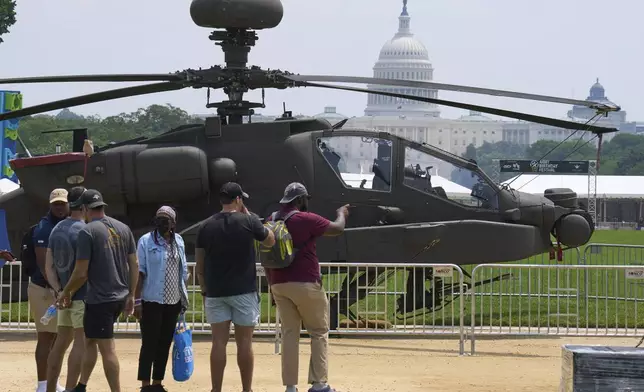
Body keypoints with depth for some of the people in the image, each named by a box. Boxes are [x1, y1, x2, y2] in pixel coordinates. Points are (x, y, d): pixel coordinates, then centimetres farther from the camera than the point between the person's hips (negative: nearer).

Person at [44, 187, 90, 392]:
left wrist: (59, 290, -2)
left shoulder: (57, 229, 11)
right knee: (82, 342, -5)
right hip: (82, 296, -8)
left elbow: (49, 267, 7)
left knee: (62, 341, 13)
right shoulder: (84, 231, -14)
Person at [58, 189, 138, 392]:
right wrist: (131, 295, 17)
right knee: (90, 339, 20)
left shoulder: (87, 232, -12)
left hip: (99, 299, -7)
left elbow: (81, 272, -14)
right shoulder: (123, 228, 7)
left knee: (107, 348, -3)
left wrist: (66, 292, 2)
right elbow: (134, 265, 9)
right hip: (120, 297, 7)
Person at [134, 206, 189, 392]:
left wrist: (184, 298, 13)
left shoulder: (179, 241, 9)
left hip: (173, 302, 5)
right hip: (152, 301, -5)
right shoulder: (146, 241, -5)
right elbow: (139, 272, -8)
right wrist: (137, 300, -13)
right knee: (149, 344, -4)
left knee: (164, 344, 9)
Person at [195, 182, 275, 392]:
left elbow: (199, 264, 5)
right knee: (244, 342, 4)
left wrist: (204, 289, 14)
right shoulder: (248, 221, -6)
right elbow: (271, 240, 12)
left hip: (215, 292, 3)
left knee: (219, 342, 3)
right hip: (243, 291, -2)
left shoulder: (206, 226, 3)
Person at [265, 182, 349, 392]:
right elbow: (337, 228, -3)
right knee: (319, 333, 5)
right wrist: (342, 214, 18)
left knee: (289, 334, 9)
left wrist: (271, 284, 19)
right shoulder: (306, 219, -11)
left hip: (279, 285, 6)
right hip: (305, 285, -6)